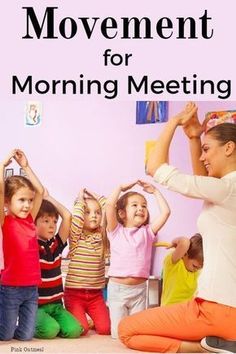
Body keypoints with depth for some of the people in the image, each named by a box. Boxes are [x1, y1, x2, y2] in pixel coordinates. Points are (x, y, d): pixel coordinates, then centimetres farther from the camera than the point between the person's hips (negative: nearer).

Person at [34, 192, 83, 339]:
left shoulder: (56, 244, 6)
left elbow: (67, 216, 1)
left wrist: (48, 197, 5)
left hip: (56, 304, 5)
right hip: (35, 305, -4)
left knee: (74, 330, -17)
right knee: (50, 330, -28)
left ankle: (47, 322, 10)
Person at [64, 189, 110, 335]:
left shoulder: (101, 236, 6)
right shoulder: (75, 236, -4)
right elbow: (76, 217, -22)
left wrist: (98, 199, 6)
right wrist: (80, 199, -8)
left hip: (96, 294, 3)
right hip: (74, 292, -3)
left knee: (105, 328, -10)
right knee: (81, 329, -19)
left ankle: (91, 318, 23)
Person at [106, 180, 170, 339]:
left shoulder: (147, 232, 6)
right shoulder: (116, 231, 0)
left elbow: (166, 212, -3)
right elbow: (110, 204, -15)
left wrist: (154, 191, 5)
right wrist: (121, 188, -2)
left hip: (139, 289, 2)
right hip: (118, 288, -2)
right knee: (119, 333, 1)